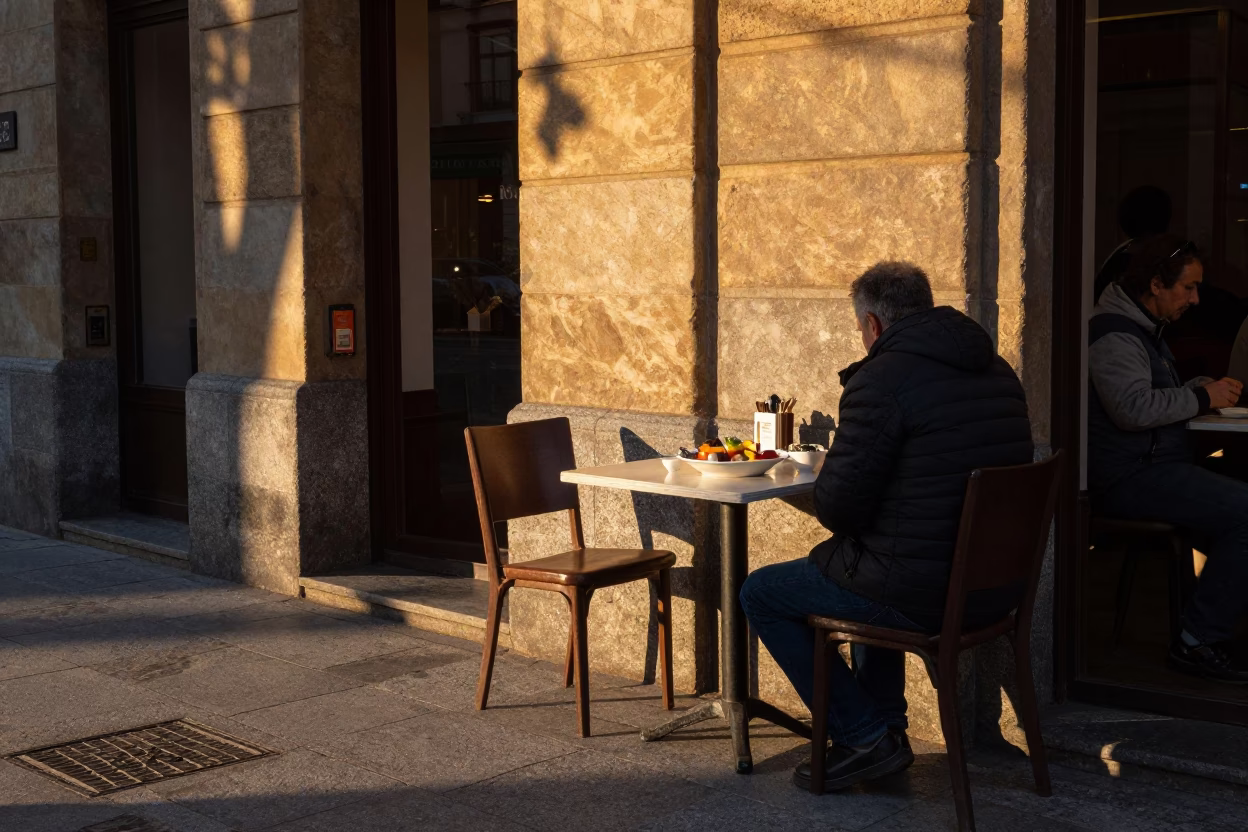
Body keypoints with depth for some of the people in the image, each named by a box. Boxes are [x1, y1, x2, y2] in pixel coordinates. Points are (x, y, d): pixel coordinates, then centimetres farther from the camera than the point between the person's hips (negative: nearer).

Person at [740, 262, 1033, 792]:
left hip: (923, 593, -9)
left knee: (760, 594, 9)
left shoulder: (881, 381, -17)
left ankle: (868, 738, 9)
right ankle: (883, 721, 36)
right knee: (870, 572, 37)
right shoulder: (997, 371, 10)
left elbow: (835, 506, -17)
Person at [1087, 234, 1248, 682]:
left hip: (1153, 467, 11)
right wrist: (1201, 398, -14)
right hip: (1128, 476, -11)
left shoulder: (1143, 327, 21)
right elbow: (1134, 408, -27)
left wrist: (1206, 388, 13)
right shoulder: (1114, 334, -15)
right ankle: (1199, 641, -16)